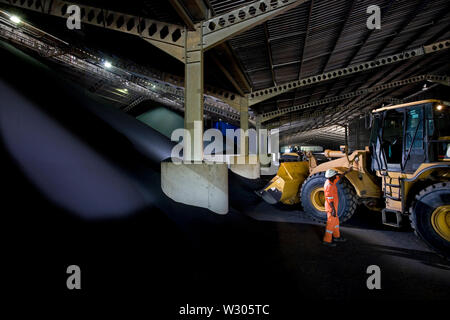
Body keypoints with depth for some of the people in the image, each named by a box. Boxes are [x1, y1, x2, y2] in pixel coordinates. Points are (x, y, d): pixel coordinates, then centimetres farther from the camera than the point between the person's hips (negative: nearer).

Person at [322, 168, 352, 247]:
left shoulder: (331, 181, 2)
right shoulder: (329, 186, -27)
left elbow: (339, 177, 20)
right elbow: (330, 200, -27)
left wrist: (347, 171, 22)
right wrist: (333, 210, -24)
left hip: (333, 206, 10)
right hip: (331, 208, -10)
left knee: (336, 221, 22)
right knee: (330, 223, 0)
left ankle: (336, 236, 38)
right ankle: (327, 240, 11)